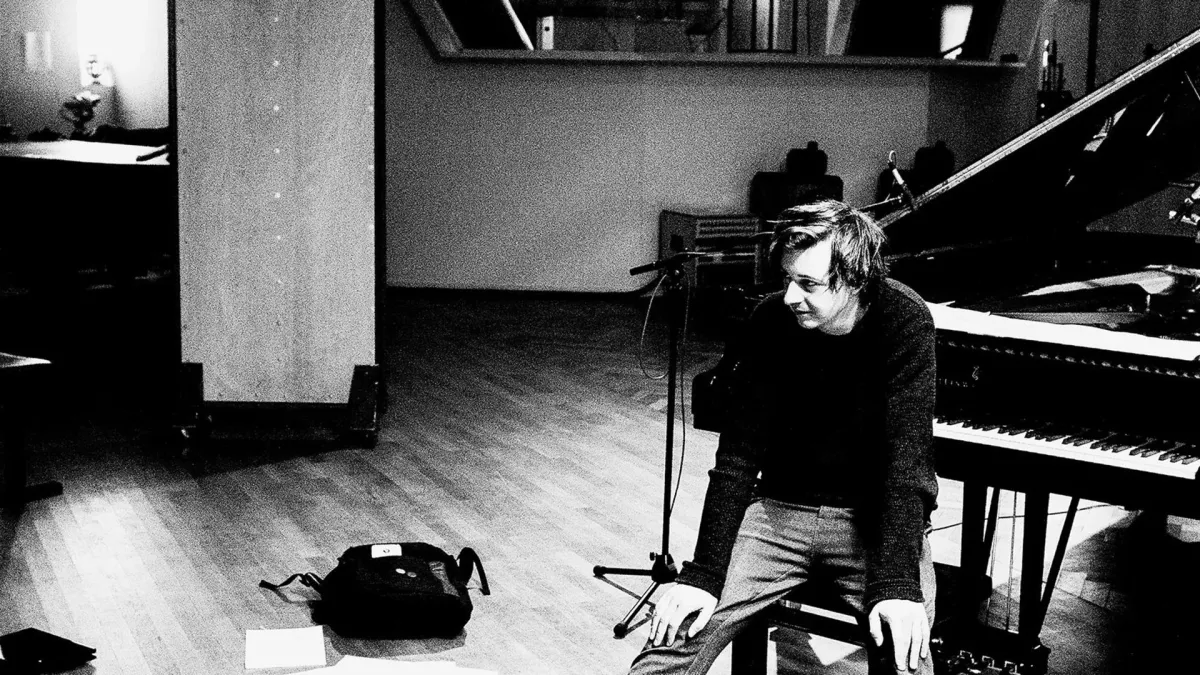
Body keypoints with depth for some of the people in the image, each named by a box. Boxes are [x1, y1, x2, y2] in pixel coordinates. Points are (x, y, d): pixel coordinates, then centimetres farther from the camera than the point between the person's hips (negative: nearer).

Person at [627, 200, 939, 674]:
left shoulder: (904, 320, -18)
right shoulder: (771, 321, -9)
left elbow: (907, 460, -23)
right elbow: (739, 454, -10)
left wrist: (899, 585, -34)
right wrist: (703, 574, -18)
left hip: (876, 518, -2)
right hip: (782, 507, 2)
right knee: (679, 629, -16)